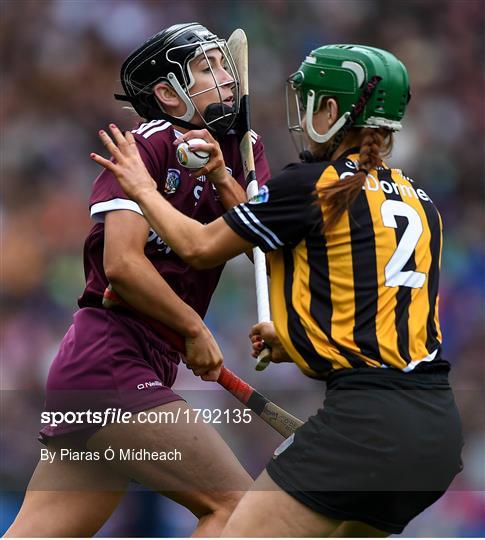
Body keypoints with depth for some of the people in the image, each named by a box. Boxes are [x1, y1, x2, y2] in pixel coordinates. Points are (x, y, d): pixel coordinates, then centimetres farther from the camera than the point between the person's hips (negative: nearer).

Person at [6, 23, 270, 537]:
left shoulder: (242, 149, 14)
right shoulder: (150, 144, -9)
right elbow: (122, 263, -17)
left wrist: (221, 178, -11)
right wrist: (195, 330, -7)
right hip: (111, 366, -8)